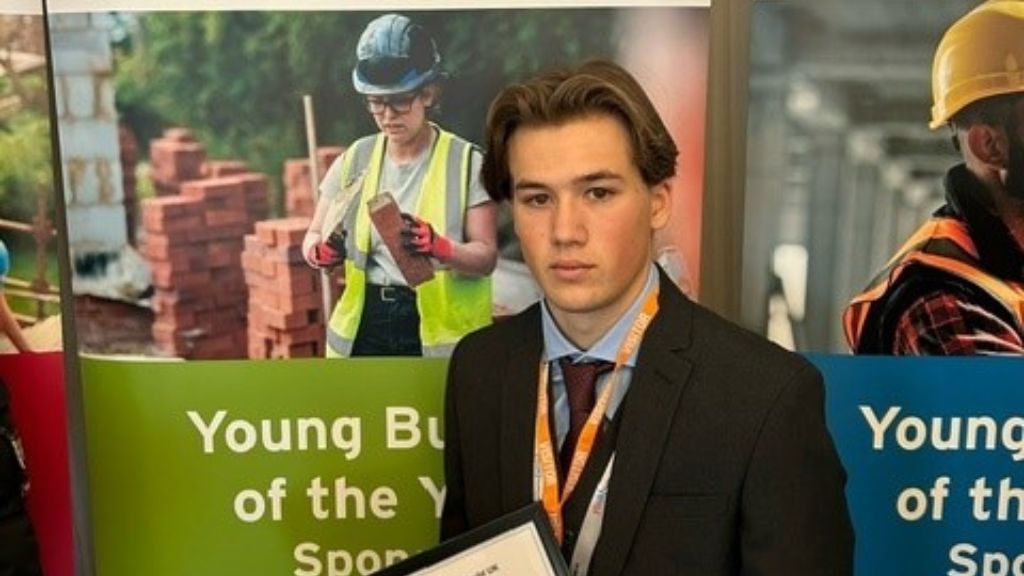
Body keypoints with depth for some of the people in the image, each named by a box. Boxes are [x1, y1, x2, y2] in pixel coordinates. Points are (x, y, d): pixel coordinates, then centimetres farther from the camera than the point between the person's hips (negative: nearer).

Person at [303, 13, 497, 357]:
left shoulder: (466, 162, -5)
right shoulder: (354, 161, 6)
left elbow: (486, 256, -9)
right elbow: (313, 237, 10)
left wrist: (438, 246, -30)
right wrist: (321, 251, -15)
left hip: (440, 331, -3)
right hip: (365, 327, 4)